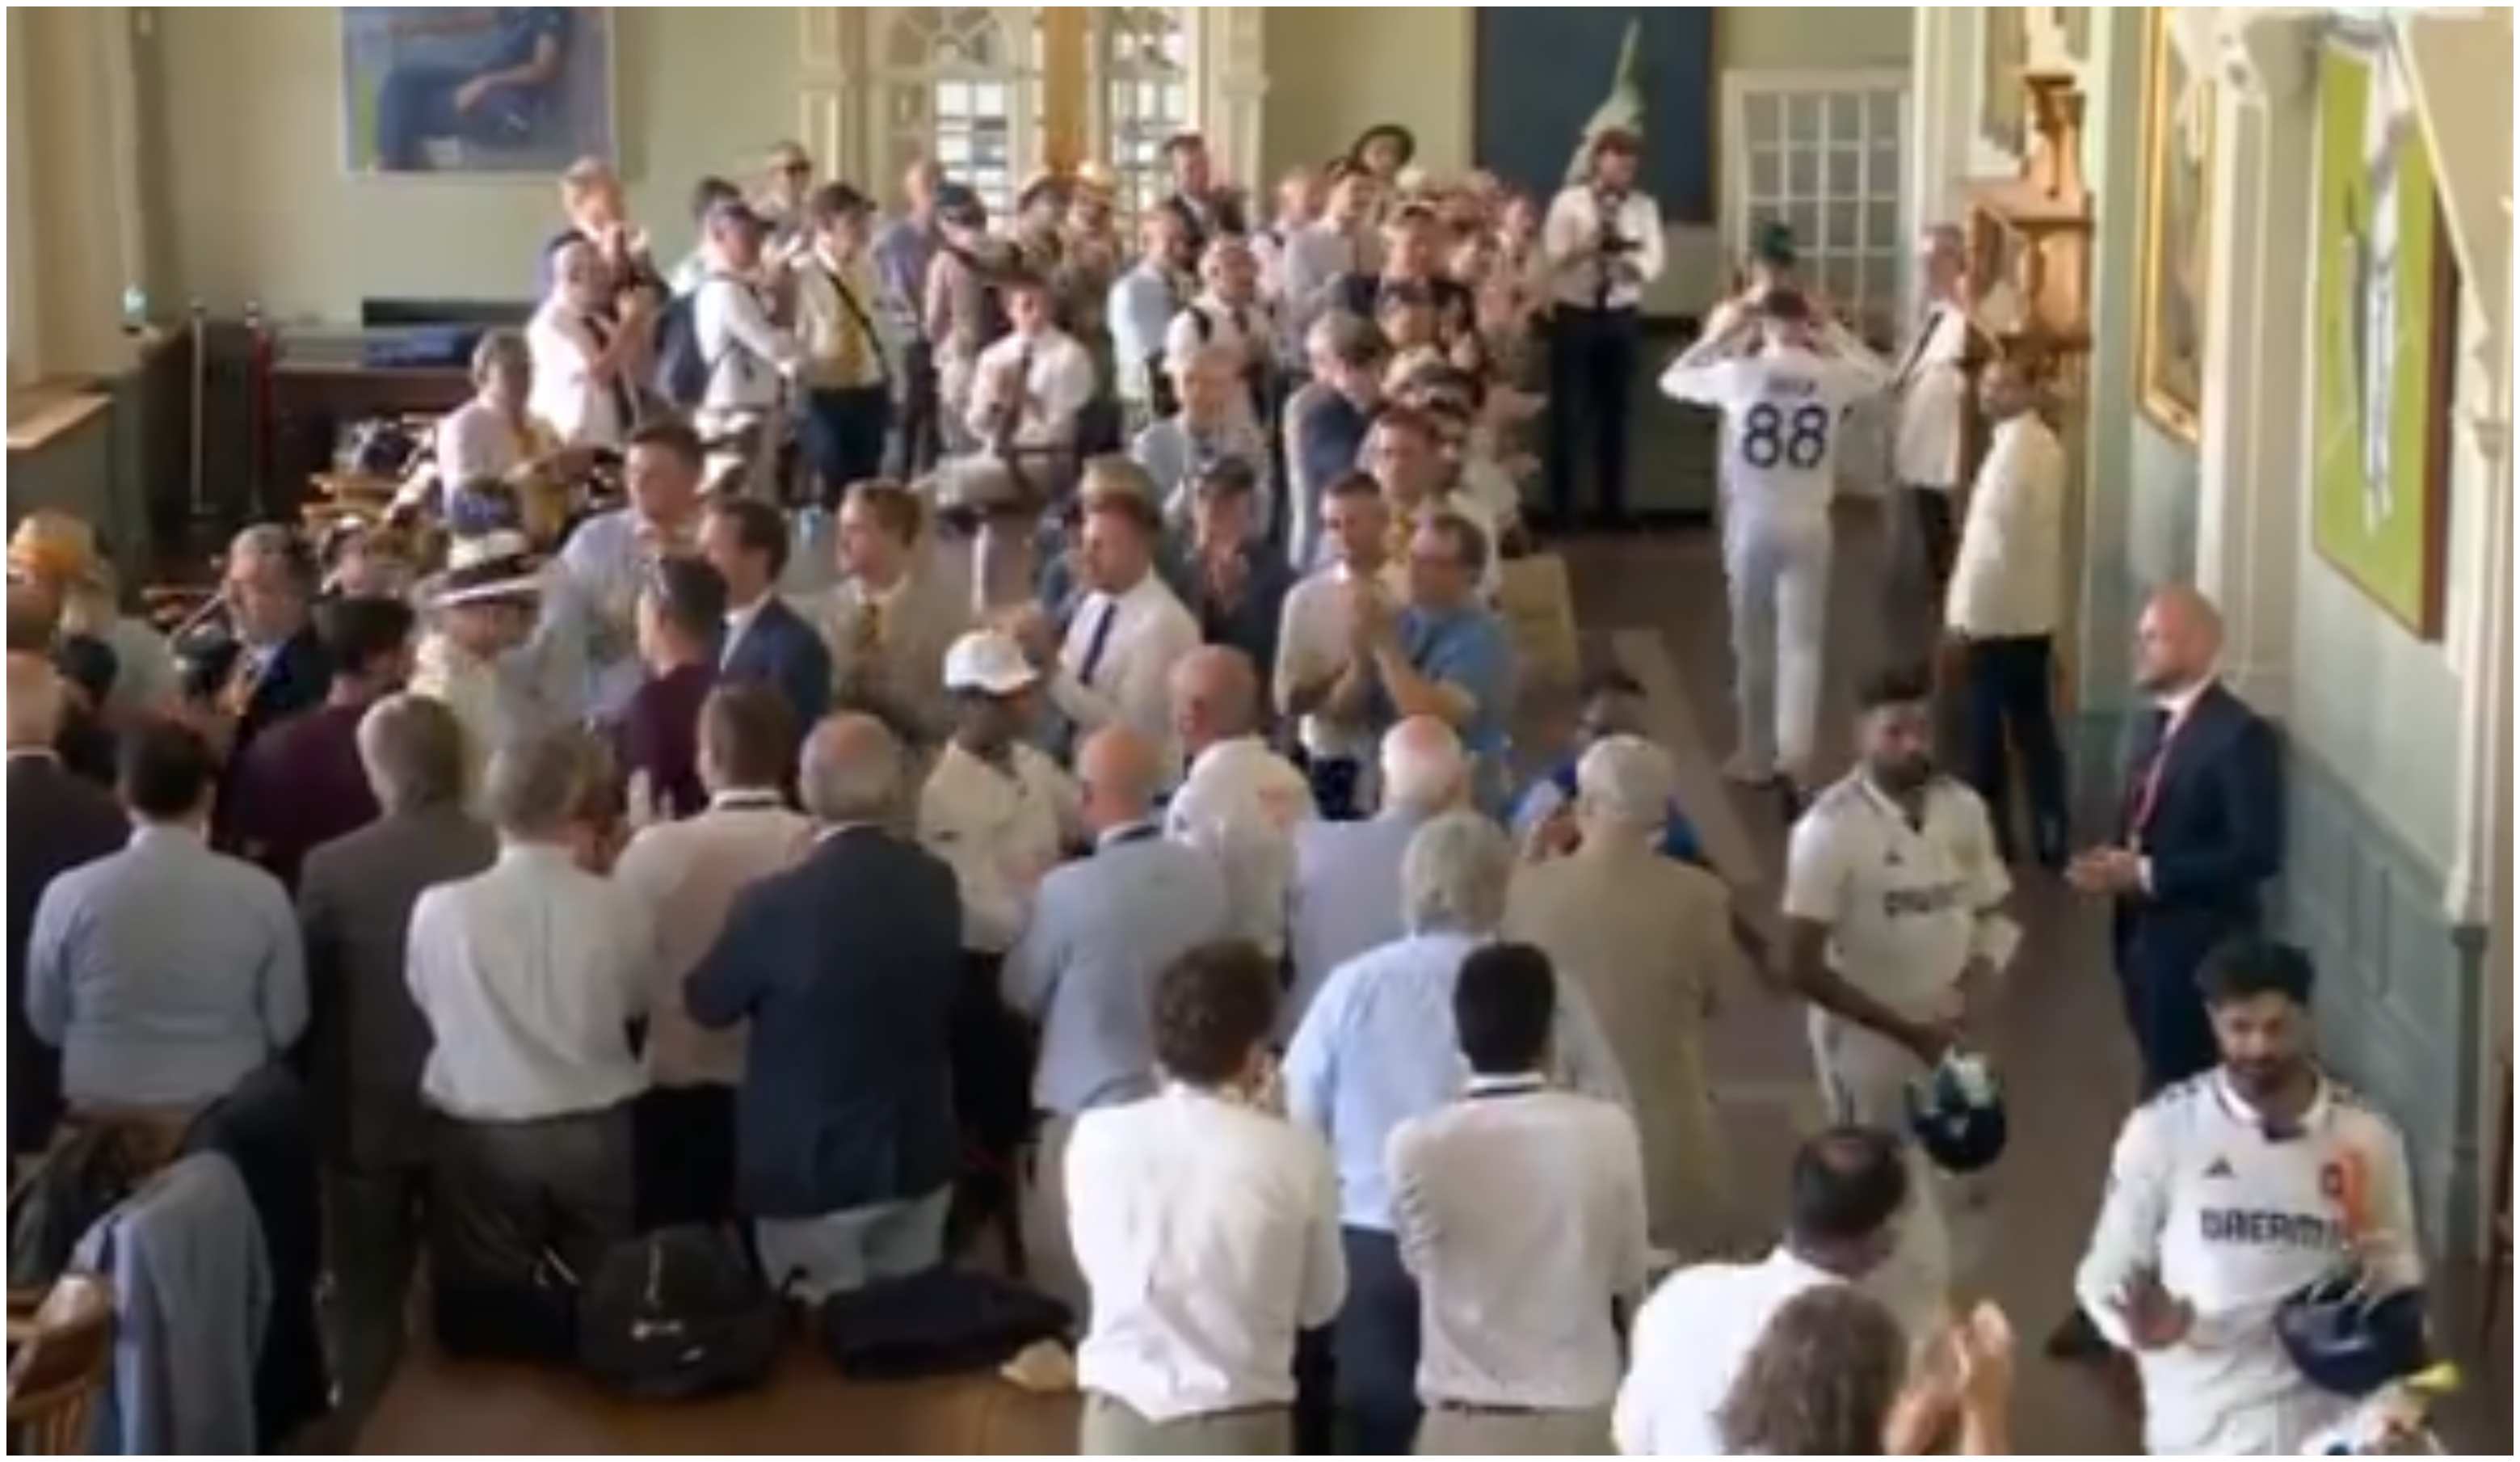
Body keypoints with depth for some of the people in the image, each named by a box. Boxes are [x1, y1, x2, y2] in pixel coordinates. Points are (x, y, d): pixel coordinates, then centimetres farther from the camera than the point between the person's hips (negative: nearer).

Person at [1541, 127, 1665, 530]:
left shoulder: (1644, 207, 5)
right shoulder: (1568, 203, -2)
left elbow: (1654, 262, -3)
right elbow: (1552, 256, -12)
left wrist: (1631, 263, -24)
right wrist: (1588, 247, -28)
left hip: (1621, 317, 3)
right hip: (1573, 314, -3)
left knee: (1615, 413, 8)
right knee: (1568, 414, -2)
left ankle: (1614, 506, 16)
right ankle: (1562, 508, 6)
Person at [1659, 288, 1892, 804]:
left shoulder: (1739, 373, -8)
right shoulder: (1831, 376, -3)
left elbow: (1673, 379, 9)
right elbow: (1878, 374, 20)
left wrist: (1728, 332, 10)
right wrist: (1832, 332, 15)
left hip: (1752, 521, 0)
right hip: (1808, 524, 0)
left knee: (1752, 641, 15)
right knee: (1801, 643, 1)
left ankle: (1757, 757, 27)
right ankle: (1795, 754, -16)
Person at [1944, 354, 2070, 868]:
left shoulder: (2012, 449, -21)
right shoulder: (2046, 444, 10)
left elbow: (1991, 539, -22)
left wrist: (1962, 612, -16)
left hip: (1996, 614, -9)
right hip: (2036, 611, 9)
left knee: (1987, 726, 3)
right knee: (2035, 725, 12)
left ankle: (1991, 833, 12)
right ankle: (2050, 835, 14)